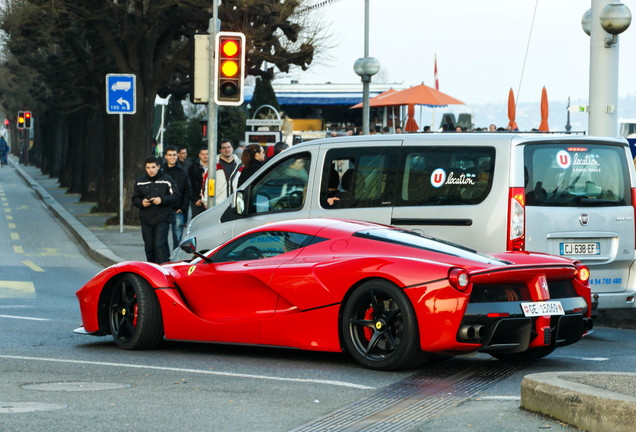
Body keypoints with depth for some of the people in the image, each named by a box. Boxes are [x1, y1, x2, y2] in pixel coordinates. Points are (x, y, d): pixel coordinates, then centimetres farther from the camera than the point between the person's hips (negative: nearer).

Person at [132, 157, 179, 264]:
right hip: (146, 221, 4)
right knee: (149, 247, 8)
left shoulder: (166, 180, 0)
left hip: (162, 220, -4)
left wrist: (162, 199, -16)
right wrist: (141, 202, -7)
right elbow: (135, 199, 16)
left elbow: (175, 197, -2)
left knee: (160, 246, -15)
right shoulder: (140, 182, 11)